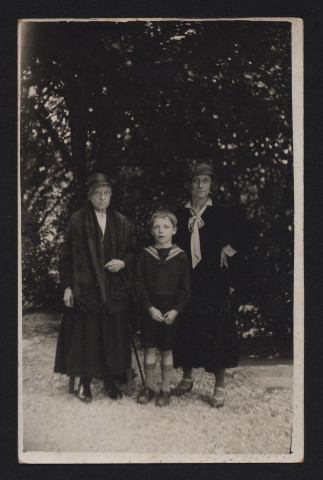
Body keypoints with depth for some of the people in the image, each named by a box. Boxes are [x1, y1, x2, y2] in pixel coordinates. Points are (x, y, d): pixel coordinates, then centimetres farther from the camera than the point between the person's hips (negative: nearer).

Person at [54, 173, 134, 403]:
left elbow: (130, 253, 13)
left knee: (113, 336, 6)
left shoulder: (120, 221, 8)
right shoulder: (77, 220, 0)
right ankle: (85, 381, 17)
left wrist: (123, 263, -9)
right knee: (85, 336, 2)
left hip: (114, 289, 3)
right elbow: (67, 256, 0)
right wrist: (67, 286, -5)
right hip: (84, 287, -2)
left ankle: (111, 380, 21)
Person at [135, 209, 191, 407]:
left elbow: (186, 288, -1)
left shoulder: (180, 257, -1)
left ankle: (166, 389, 18)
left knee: (167, 351, 6)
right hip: (150, 310, 1)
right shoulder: (146, 255, 2)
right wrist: (150, 307, -10)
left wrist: (176, 310, -11)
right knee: (150, 349, 6)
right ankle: (148, 387, 20)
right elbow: (139, 285, 0)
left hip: (171, 311, -1)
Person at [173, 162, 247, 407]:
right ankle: (187, 378, 24)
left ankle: (220, 387, 5)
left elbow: (240, 237, 8)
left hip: (213, 281, -3)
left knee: (216, 330, -4)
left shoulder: (221, 213, 2)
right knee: (186, 328, 6)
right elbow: (174, 245, 14)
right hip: (187, 280, 3)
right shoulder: (180, 215, 9)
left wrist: (226, 252, 0)